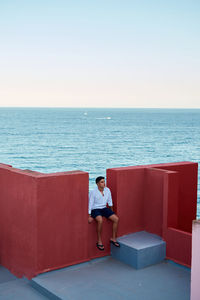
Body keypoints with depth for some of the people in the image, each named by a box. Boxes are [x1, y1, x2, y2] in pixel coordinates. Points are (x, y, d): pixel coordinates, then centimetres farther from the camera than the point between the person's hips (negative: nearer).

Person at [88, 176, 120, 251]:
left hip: (104, 208, 5)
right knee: (100, 220, -35)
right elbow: (90, 204, -12)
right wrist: (89, 216, -14)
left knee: (116, 219, -15)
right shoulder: (93, 192, -15)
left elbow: (110, 201, 12)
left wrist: (111, 211, 13)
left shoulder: (107, 190, -1)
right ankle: (99, 241, -20)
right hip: (95, 209, -5)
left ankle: (113, 238, 1)